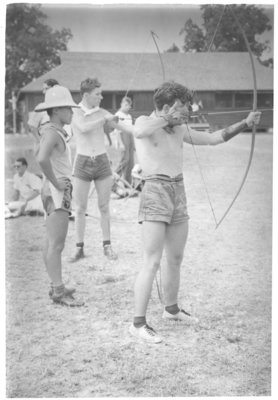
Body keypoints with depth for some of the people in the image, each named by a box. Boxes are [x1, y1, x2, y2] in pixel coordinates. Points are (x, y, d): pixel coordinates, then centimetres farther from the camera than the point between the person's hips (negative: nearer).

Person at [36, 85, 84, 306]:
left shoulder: (57, 132, 14)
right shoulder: (52, 133, -16)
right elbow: (42, 159, -35)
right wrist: (55, 182, -22)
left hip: (60, 192, 10)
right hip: (57, 193, -10)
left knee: (52, 244, 15)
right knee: (56, 244, -8)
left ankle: (56, 286, 24)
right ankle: (58, 291, -5)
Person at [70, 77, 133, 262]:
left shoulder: (102, 113, 3)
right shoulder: (76, 114, -6)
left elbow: (121, 125, -8)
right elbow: (84, 128, -27)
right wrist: (105, 119, -27)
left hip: (102, 162, 2)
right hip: (83, 164, -2)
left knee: (104, 207, 6)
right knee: (80, 208, 2)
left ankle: (107, 245, 16)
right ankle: (80, 248, 11)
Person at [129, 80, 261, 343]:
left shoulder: (180, 130, 11)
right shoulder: (144, 122, -7)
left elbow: (214, 138, 19)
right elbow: (140, 132, -33)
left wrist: (245, 124, 15)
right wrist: (169, 117, -22)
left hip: (178, 194, 8)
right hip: (155, 193, -7)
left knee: (175, 259, 17)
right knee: (152, 263, -10)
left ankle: (171, 309, 35)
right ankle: (138, 323, -5)